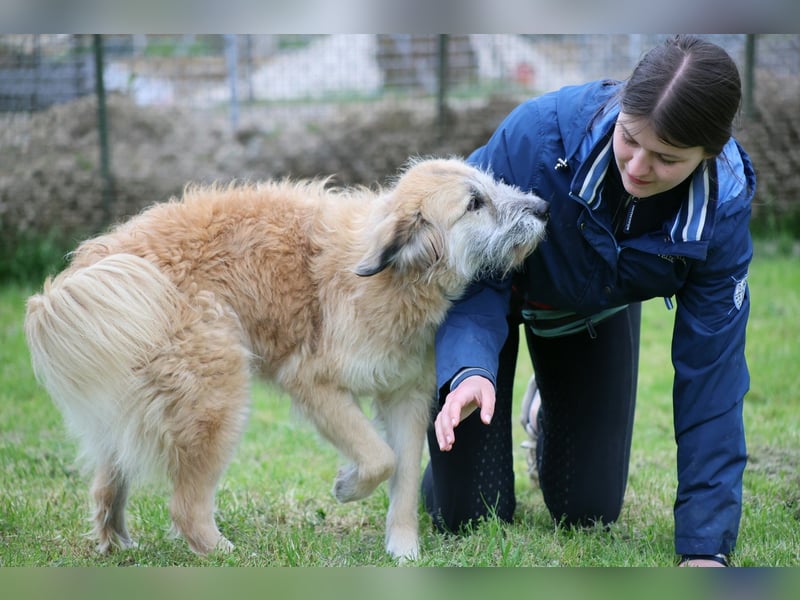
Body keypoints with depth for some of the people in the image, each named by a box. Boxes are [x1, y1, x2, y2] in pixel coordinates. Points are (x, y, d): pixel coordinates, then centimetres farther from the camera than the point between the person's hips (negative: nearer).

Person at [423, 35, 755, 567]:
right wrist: (470, 368, -52)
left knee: (588, 510, 5)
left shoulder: (723, 209, -31)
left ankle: (551, 414, 38)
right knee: (468, 513, -5)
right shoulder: (541, 130, -40)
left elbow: (710, 371, -27)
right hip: (498, 290, -2)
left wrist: (706, 545, -29)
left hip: (595, 314, 2)